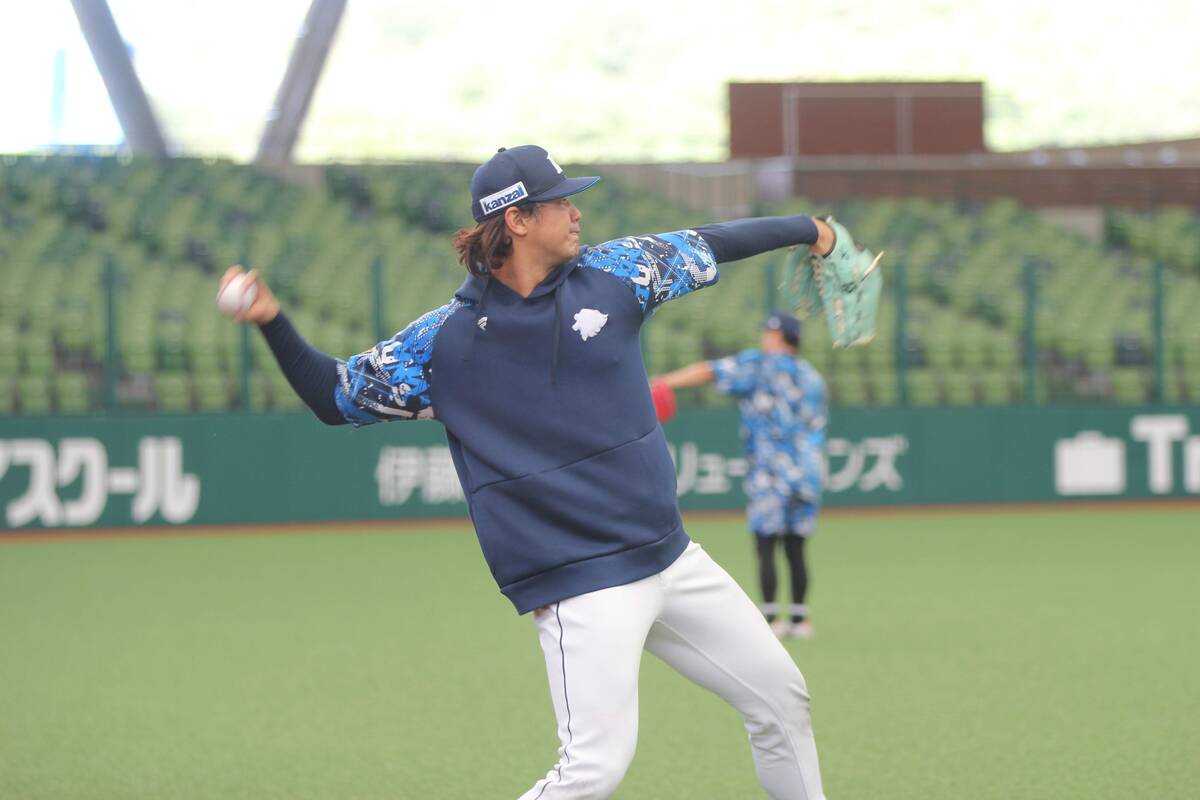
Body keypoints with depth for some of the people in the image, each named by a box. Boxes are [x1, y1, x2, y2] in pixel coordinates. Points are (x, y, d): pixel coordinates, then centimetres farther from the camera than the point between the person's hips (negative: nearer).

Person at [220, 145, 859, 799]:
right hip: (580, 588, -6)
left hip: (671, 559, 6)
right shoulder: (444, 340, -5)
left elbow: (707, 246, 19)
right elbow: (334, 397, 4)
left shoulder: (609, 276, 5)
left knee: (782, 699, 14)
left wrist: (809, 228, 30)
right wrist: (272, 323, -10)